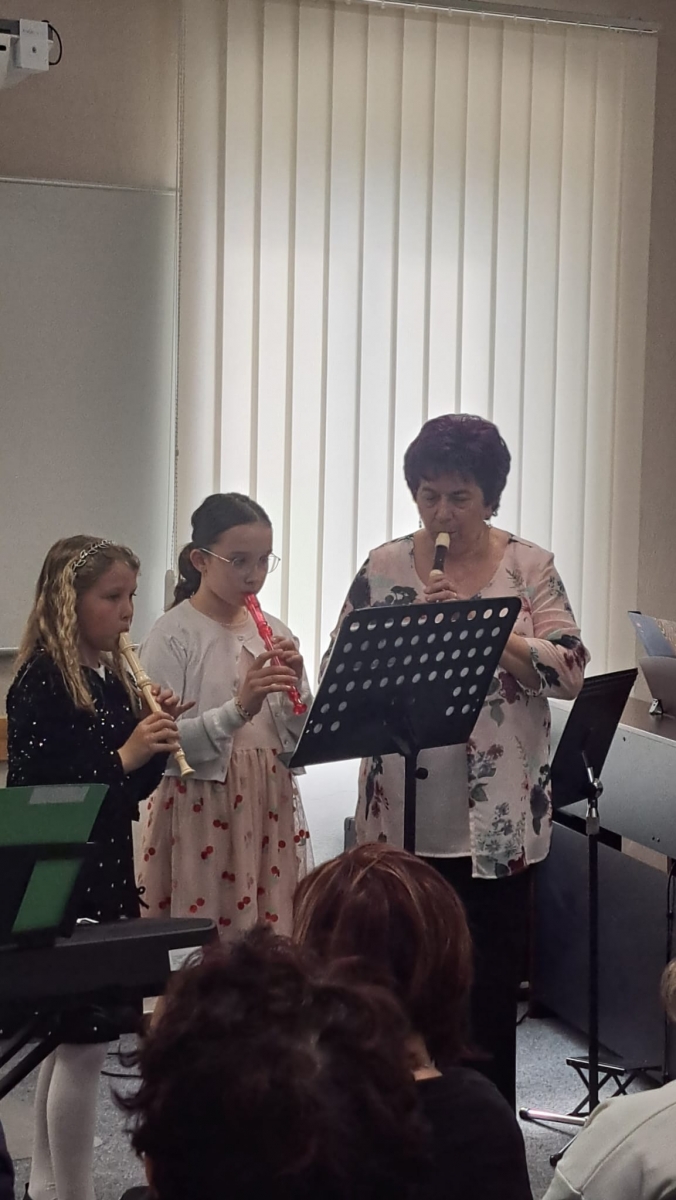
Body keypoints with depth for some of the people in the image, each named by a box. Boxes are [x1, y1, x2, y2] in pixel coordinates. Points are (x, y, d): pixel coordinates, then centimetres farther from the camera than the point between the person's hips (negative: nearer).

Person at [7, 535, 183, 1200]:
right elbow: (36, 790, -19)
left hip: (105, 870, 9)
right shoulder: (40, 682, -13)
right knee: (84, 1039, -7)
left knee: (69, 1036, 15)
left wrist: (158, 738, -3)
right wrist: (122, 756, -23)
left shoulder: (114, 677, 11)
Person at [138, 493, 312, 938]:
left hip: (271, 808, 5)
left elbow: (305, 741, 9)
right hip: (202, 812, -5)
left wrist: (295, 685, -9)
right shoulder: (173, 635, -7)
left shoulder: (275, 633, 9)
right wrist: (238, 709, -26)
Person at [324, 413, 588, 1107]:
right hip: (404, 814, 1)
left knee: (491, 978, 7)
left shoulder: (528, 567, 1)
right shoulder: (383, 569, 4)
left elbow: (570, 671, -7)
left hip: (498, 818, -1)